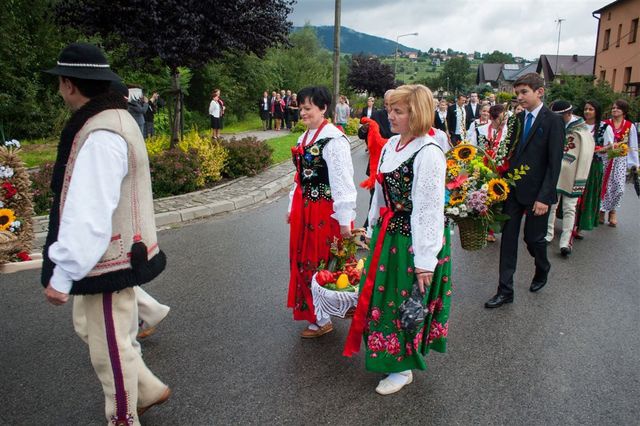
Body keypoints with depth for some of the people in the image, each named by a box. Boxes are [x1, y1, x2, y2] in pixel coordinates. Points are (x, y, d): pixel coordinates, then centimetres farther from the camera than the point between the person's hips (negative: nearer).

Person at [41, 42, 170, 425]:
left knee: (110, 347, 8)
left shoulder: (100, 135, -24)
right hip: (112, 252, 10)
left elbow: (88, 216, -27)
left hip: (107, 261, -10)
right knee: (90, 327, 24)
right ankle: (148, 389, 38)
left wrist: (62, 275, -19)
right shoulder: (114, 119, 8)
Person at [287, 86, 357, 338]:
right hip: (304, 208, 9)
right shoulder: (305, 137, 10)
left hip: (324, 211, -9)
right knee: (303, 259, 18)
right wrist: (293, 208, 17)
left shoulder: (333, 140, -18)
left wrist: (344, 220, -20)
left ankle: (322, 320, 21)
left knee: (319, 263, 3)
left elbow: (342, 182, -20)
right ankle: (310, 309, 38)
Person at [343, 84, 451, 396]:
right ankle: (387, 353, 43)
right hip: (387, 235, 8)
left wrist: (425, 262, -20)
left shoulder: (428, 153, -21)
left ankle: (403, 367, 30)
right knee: (382, 297, 19)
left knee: (405, 303, 8)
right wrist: (374, 229, 19)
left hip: (413, 239, -8)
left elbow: (429, 210, -21)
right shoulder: (391, 145, 5)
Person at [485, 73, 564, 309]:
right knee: (508, 238, 5)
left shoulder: (553, 121, -10)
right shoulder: (519, 118, 8)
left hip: (536, 192, -5)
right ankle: (505, 291, 13)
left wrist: (544, 197, -17)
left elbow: (554, 163, -13)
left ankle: (542, 270, 42)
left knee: (533, 238, 9)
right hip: (512, 189, 5)